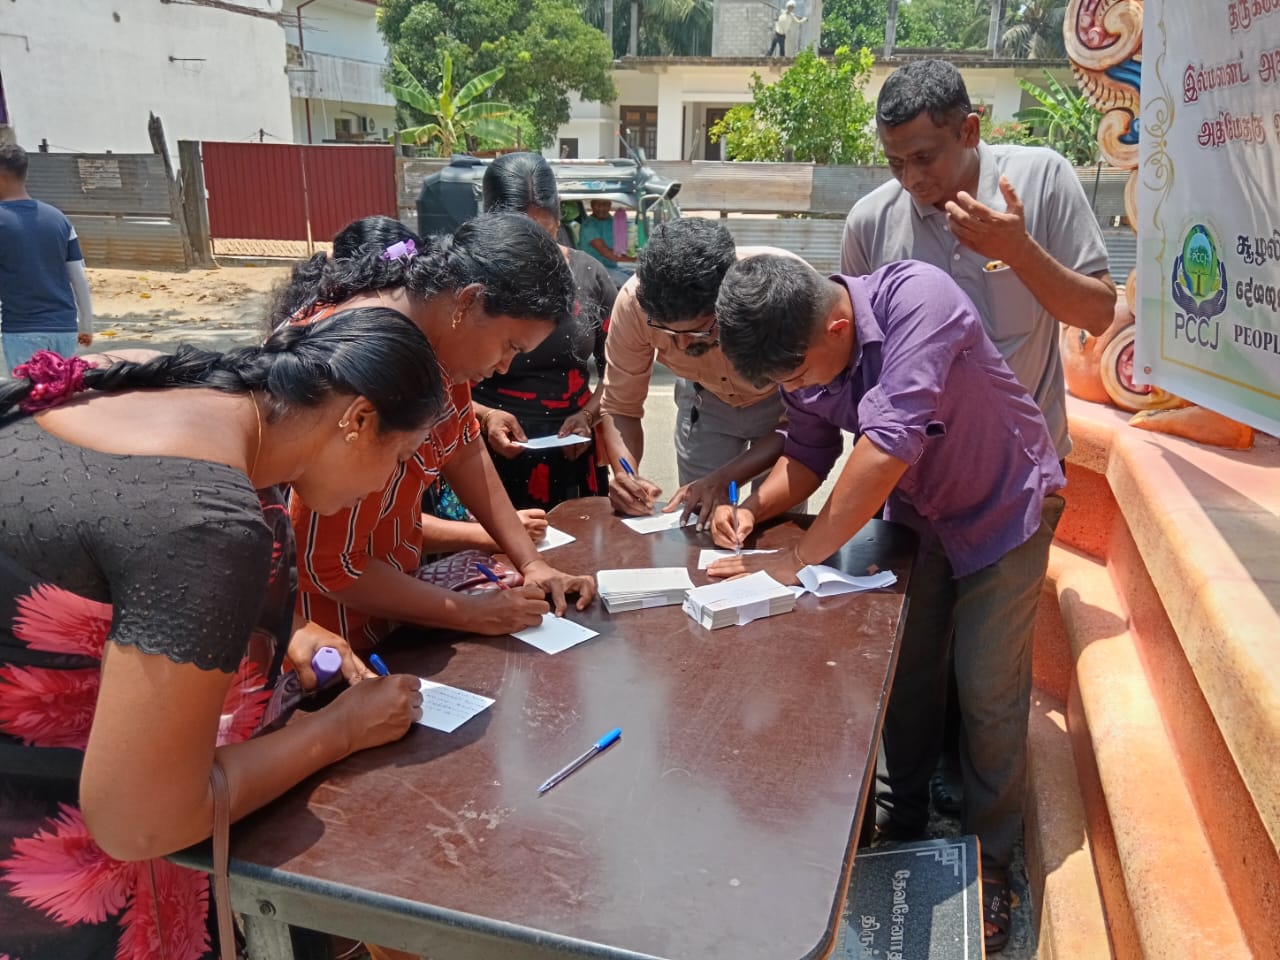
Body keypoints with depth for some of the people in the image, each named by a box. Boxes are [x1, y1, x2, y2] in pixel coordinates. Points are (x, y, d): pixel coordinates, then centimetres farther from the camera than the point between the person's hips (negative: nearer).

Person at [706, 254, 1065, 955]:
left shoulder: (916, 299, -35)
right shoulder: (799, 351, -15)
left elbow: (885, 449, -41)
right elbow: (809, 452, 0)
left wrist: (794, 562, -35)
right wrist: (752, 509, -19)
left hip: (1004, 503, -5)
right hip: (914, 511, 5)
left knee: (986, 691, -1)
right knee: (903, 671, 9)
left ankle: (990, 859, 22)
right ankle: (905, 825, 33)